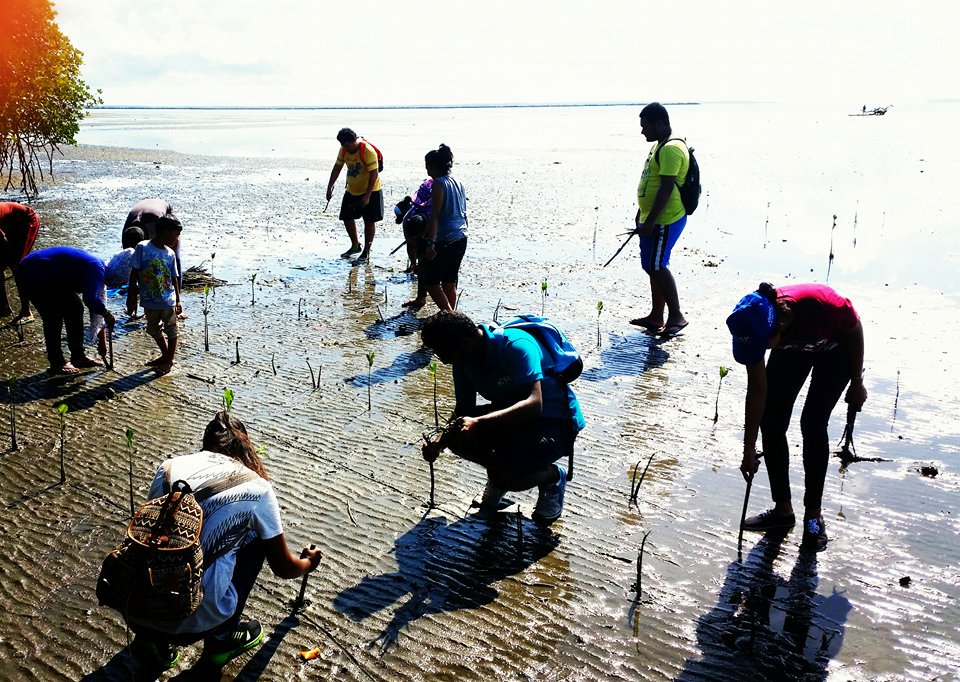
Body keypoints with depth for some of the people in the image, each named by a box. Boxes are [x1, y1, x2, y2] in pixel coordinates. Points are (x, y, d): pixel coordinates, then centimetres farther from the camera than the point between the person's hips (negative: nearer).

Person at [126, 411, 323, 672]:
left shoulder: (168, 467, 10)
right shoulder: (256, 488, 0)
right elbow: (283, 567, 13)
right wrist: (309, 563, 37)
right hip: (194, 623, -4)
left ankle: (152, 639, 21)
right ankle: (222, 638, 23)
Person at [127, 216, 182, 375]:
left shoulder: (170, 254, -3)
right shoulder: (142, 247, -10)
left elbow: (174, 279, 4)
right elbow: (134, 274, -7)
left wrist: (178, 301, 3)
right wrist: (131, 298, -7)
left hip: (168, 301, 0)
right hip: (149, 300, 0)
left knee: (171, 330, 7)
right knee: (153, 329, 17)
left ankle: (169, 360, 23)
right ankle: (165, 356, 37)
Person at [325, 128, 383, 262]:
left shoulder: (368, 151, -24)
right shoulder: (344, 150, -4)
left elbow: (374, 173, -24)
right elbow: (337, 168, 7)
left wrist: (367, 195, -26)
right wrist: (330, 187, 1)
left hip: (370, 191, -7)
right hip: (352, 190, 7)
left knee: (369, 221, -1)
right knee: (347, 218, 9)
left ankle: (366, 252, 9)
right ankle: (355, 246, 28)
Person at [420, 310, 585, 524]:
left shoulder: (515, 346, -28)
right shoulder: (464, 361, -4)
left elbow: (534, 405, -37)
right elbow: (464, 411, 6)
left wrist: (478, 423, -44)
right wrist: (438, 444, -11)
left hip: (556, 421, -7)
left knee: (506, 476, -29)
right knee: (457, 436, -15)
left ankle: (553, 477, 3)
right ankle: (498, 472, 12)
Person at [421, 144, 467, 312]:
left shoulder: (438, 184, -11)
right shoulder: (457, 183, 13)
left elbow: (435, 216, -19)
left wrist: (431, 243, -23)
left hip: (445, 241, -8)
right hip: (461, 239, 8)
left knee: (430, 282, 0)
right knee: (450, 283, 14)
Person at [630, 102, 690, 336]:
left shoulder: (671, 149, -18)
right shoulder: (659, 145, 16)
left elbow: (666, 188, -23)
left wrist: (649, 221, -24)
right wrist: (642, 214, 25)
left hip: (665, 220, -10)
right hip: (654, 218, 10)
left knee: (656, 266, -9)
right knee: (653, 266, 13)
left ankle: (676, 316, 0)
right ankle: (656, 316, 20)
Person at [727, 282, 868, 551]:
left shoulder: (820, 303, -43)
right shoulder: (755, 326, -29)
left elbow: (855, 331, -18)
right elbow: (757, 390, -18)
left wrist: (857, 383, -8)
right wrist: (749, 449, -15)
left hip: (836, 350, -4)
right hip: (793, 349, 4)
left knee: (812, 424, -15)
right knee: (771, 422, -4)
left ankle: (813, 515, -1)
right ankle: (782, 509, 10)